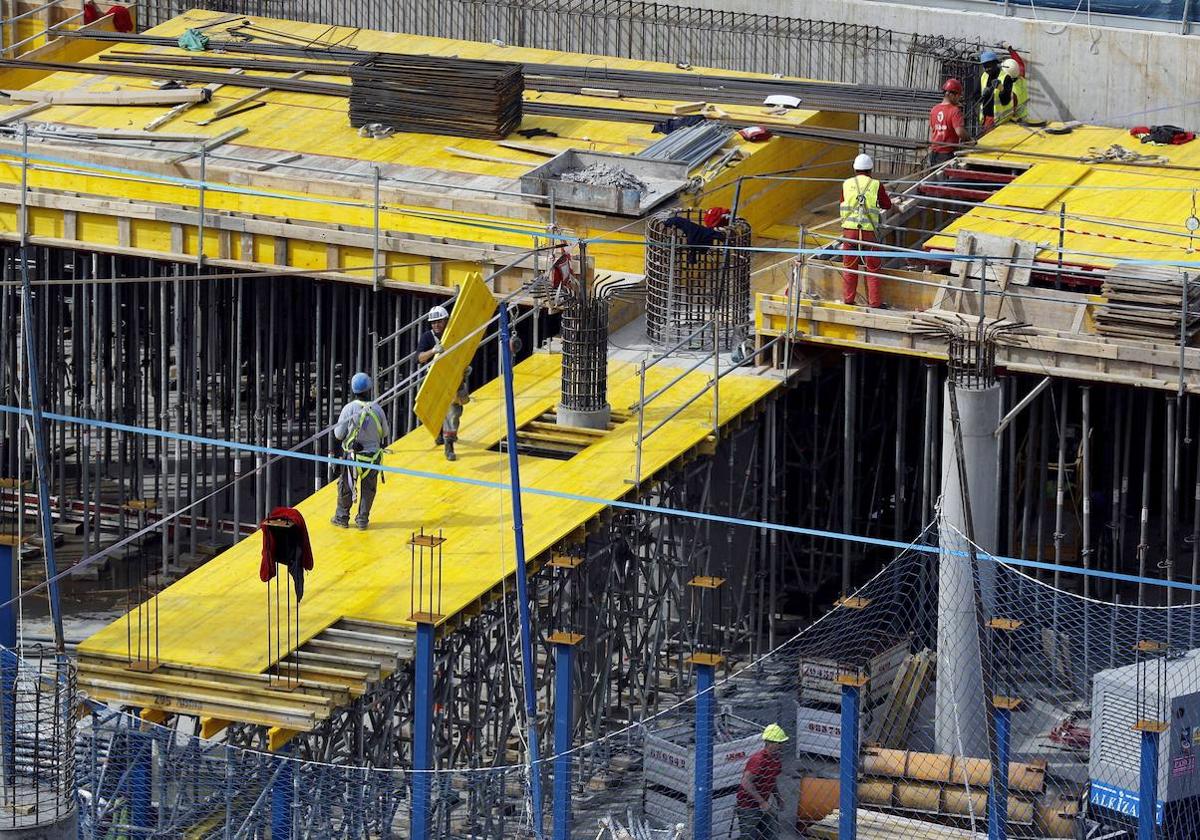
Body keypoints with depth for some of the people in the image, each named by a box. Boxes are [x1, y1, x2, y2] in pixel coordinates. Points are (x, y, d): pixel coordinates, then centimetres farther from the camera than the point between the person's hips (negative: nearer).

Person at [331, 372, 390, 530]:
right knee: (368, 488, 15)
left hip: (352, 456, -1)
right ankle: (362, 520, 17)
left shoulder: (349, 409, -15)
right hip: (373, 456, 1)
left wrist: (337, 428, 12)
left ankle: (342, 517, 25)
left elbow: (339, 434, -10)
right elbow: (386, 433, 3)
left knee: (345, 486, 16)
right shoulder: (377, 409, -9)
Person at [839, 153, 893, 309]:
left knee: (849, 268, 11)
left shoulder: (847, 184, 2)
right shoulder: (876, 185, -3)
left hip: (849, 230, 2)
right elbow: (887, 205, 10)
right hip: (868, 231, -2)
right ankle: (875, 302, 9)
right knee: (873, 269, 8)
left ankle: (848, 300, 14)